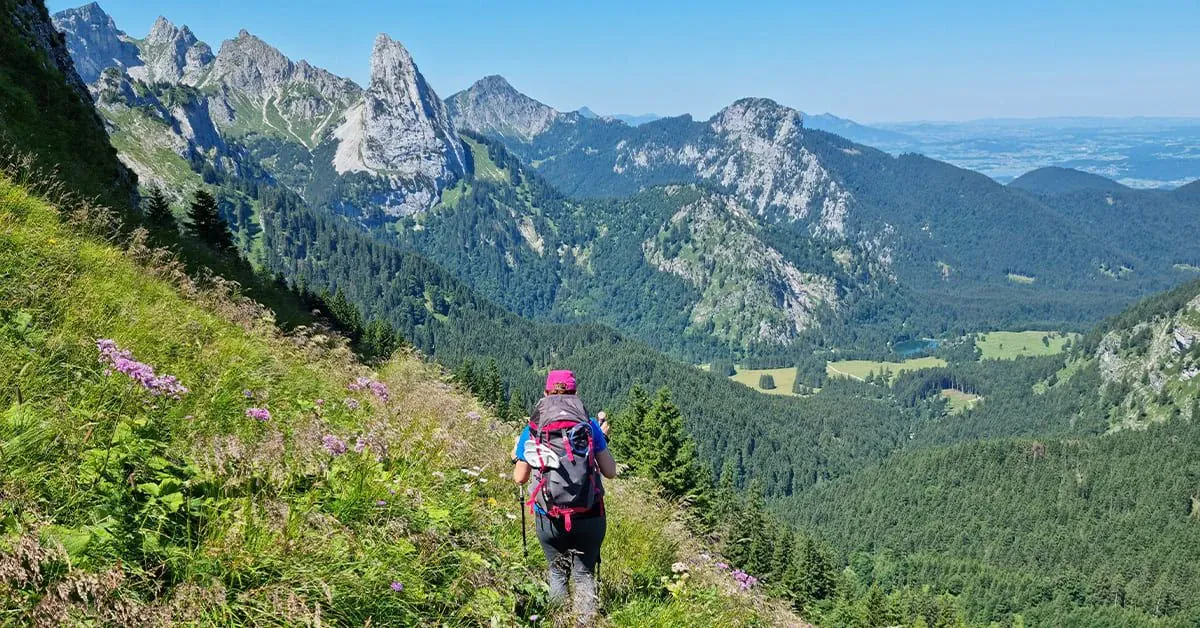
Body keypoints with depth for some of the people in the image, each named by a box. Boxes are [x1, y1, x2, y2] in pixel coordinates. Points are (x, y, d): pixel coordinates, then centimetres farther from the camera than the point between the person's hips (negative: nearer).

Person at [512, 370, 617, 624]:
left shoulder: (531, 430, 3)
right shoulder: (590, 424, 1)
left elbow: (519, 478, 6)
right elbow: (610, 472, 1)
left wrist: (516, 455, 26)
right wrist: (603, 438, 16)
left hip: (550, 519, 0)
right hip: (589, 516, 0)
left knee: (557, 572, 21)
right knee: (584, 574, 15)